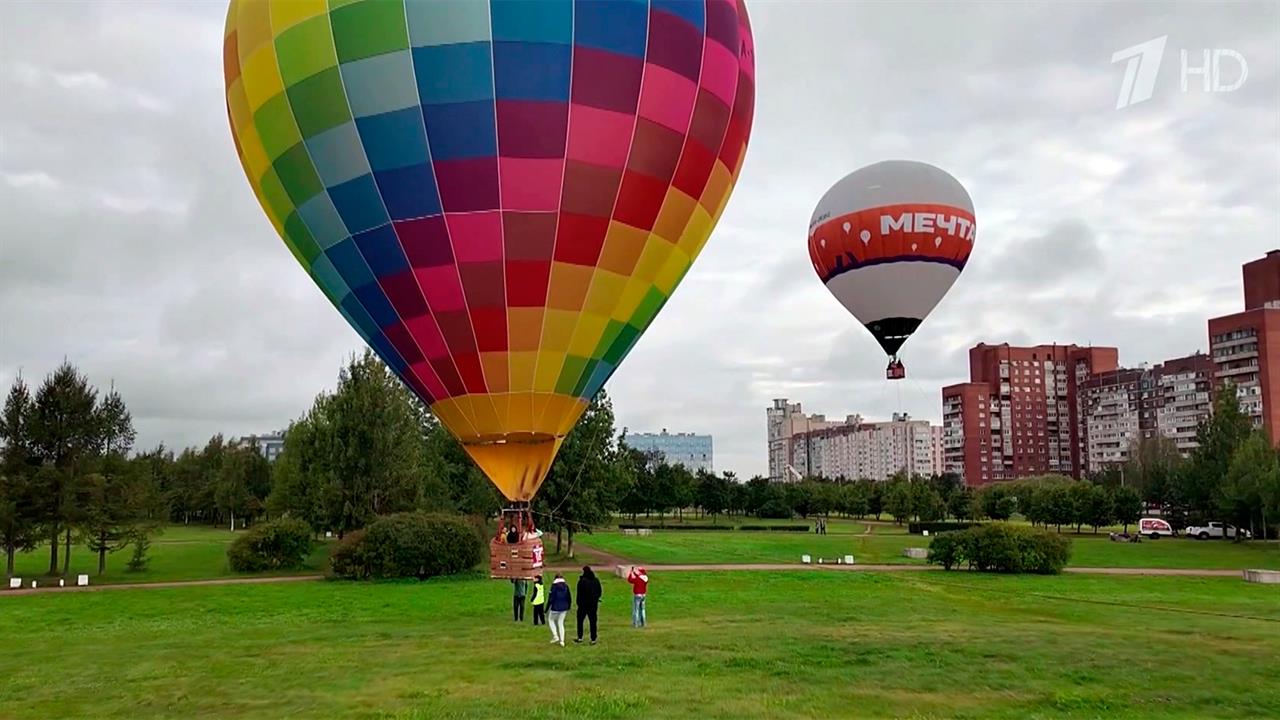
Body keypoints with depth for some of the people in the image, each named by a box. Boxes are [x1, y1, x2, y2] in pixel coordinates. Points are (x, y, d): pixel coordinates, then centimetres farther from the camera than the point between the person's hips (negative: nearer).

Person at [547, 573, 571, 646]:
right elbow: (569, 598, 8)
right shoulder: (566, 586, 3)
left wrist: (547, 609, -5)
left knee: (550, 620, 18)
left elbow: (551, 598, -13)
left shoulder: (554, 586, -11)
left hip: (555, 607, -5)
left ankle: (555, 636, 5)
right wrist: (568, 607, 21)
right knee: (560, 623, 15)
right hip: (564, 608, 5)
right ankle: (562, 641, 11)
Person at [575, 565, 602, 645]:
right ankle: (593, 639, 6)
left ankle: (580, 638, 14)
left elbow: (579, 594, -14)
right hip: (593, 605, 4)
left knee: (580, 620, 13)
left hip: (583, 604, -4)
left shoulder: (582, 581, -14)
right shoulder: (596, 580, 2)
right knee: (593, 621, 7)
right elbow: (600, 592, 9)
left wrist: (578, 603, -6)